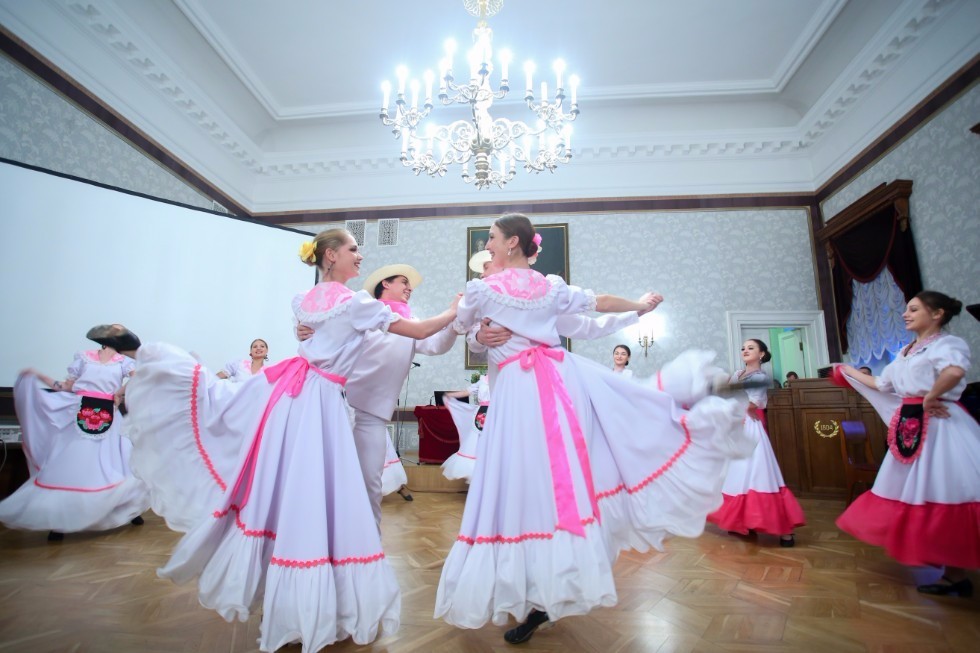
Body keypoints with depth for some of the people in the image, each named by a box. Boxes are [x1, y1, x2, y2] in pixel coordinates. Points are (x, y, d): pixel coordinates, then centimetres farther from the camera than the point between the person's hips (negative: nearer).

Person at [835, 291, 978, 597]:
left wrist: (929, 398, -23)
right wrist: (849, 370, 31)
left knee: (944, 494, -5)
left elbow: (955, 370, -33)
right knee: (915, 494, 11)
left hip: (938, 426, -9)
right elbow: (881, 384, 24)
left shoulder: (948, 343, -9)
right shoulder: (905, 352, 17)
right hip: (910, 428, 9)